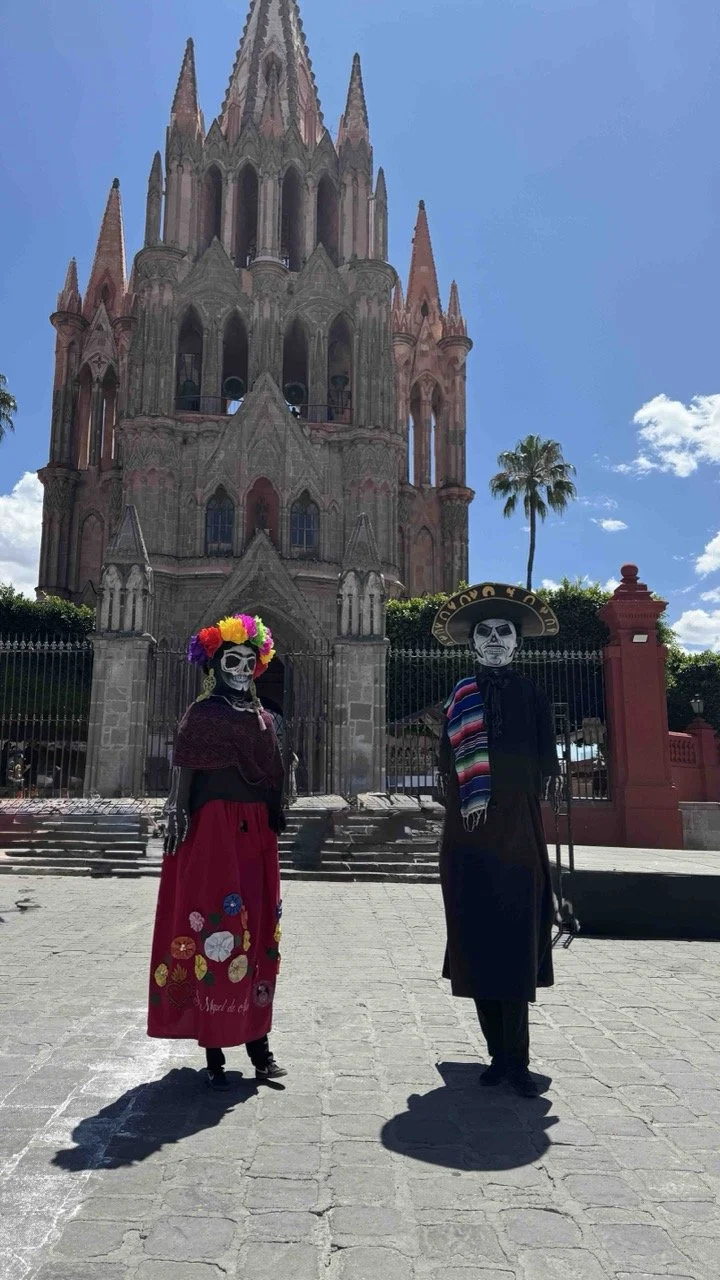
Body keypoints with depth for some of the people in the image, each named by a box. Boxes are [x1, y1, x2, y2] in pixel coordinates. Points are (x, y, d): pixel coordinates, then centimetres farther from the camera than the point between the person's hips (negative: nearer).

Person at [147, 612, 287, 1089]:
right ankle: (213, 1048, 6)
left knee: (258, 927, 8)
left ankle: (257, 1038, 17)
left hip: (256, 832, 6)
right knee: (213, 926, -3)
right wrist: (177, 814, -16)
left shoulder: (264, 718, 15)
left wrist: (275, 827, 15)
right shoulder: (201, 715, 0)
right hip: (212, 829, -5)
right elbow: (184, 771, -5)